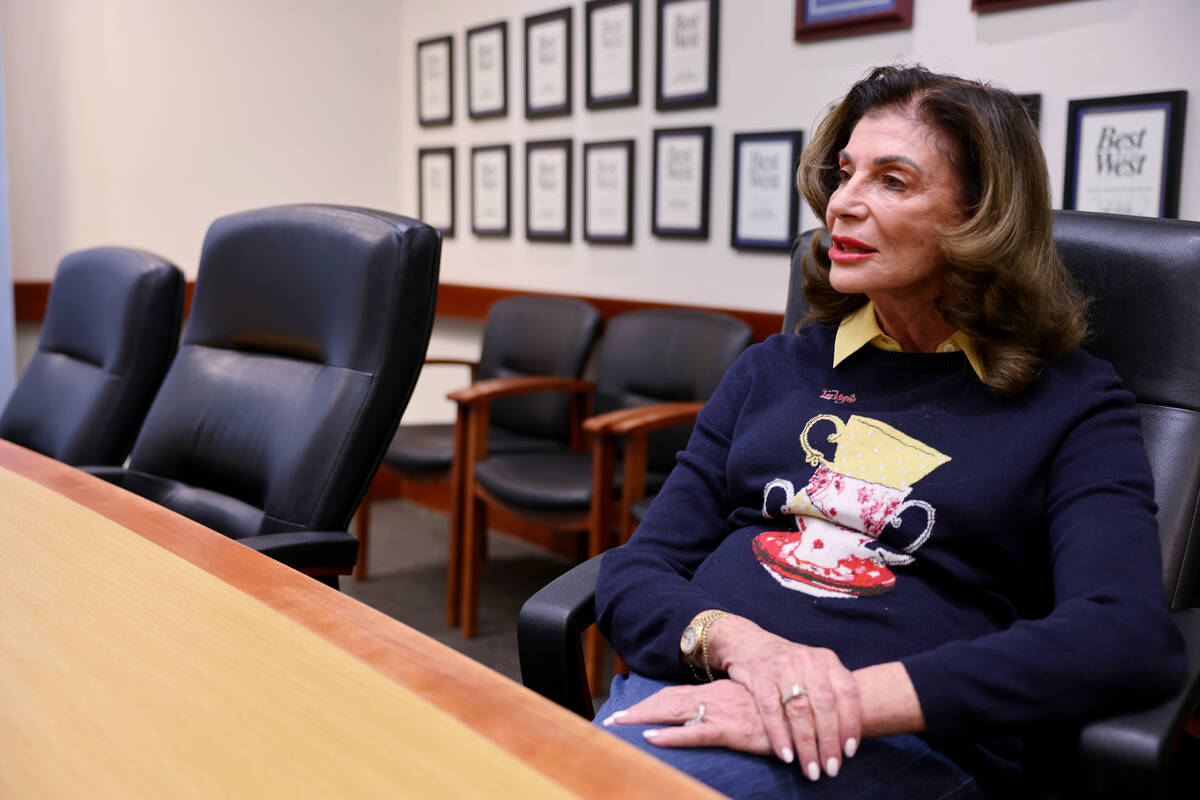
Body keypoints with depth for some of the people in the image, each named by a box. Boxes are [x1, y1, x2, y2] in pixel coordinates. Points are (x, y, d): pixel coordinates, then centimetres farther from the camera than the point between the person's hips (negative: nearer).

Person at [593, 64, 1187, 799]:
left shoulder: (1072, 403, 6)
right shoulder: (775, 369, 16)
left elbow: (1129, 638, -11)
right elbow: (633, 574, 10)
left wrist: (848, 701, -21)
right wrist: (740, 643, -14)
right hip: (692, 695, 5)